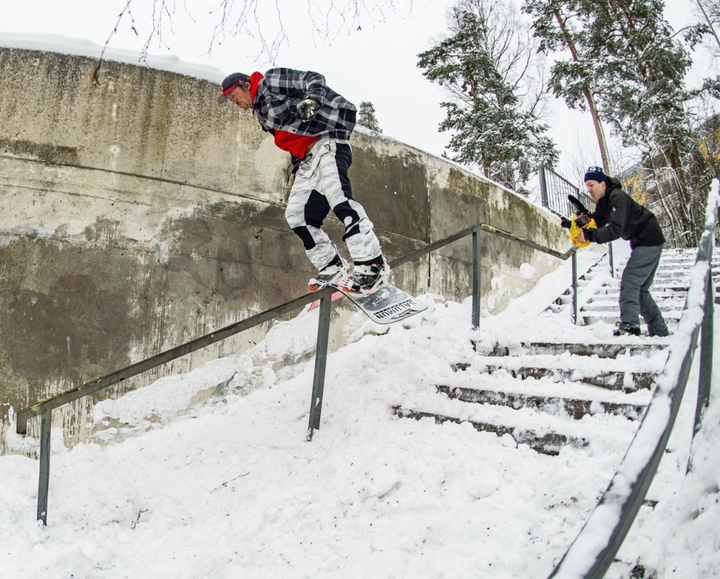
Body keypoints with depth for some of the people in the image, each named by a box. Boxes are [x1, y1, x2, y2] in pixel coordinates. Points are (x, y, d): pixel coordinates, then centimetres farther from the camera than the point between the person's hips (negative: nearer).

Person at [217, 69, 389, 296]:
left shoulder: (271, 81, 4)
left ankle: (371, 264, -33)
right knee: (296, 215, 0)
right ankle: (333, 268, 2)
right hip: (307, 157, 10)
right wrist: (298, 172, 19)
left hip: (327, 140, -10)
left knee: (336, 194, -29)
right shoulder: (261, 114, 26)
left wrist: (311, 99, -25)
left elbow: (313, 79, -6)